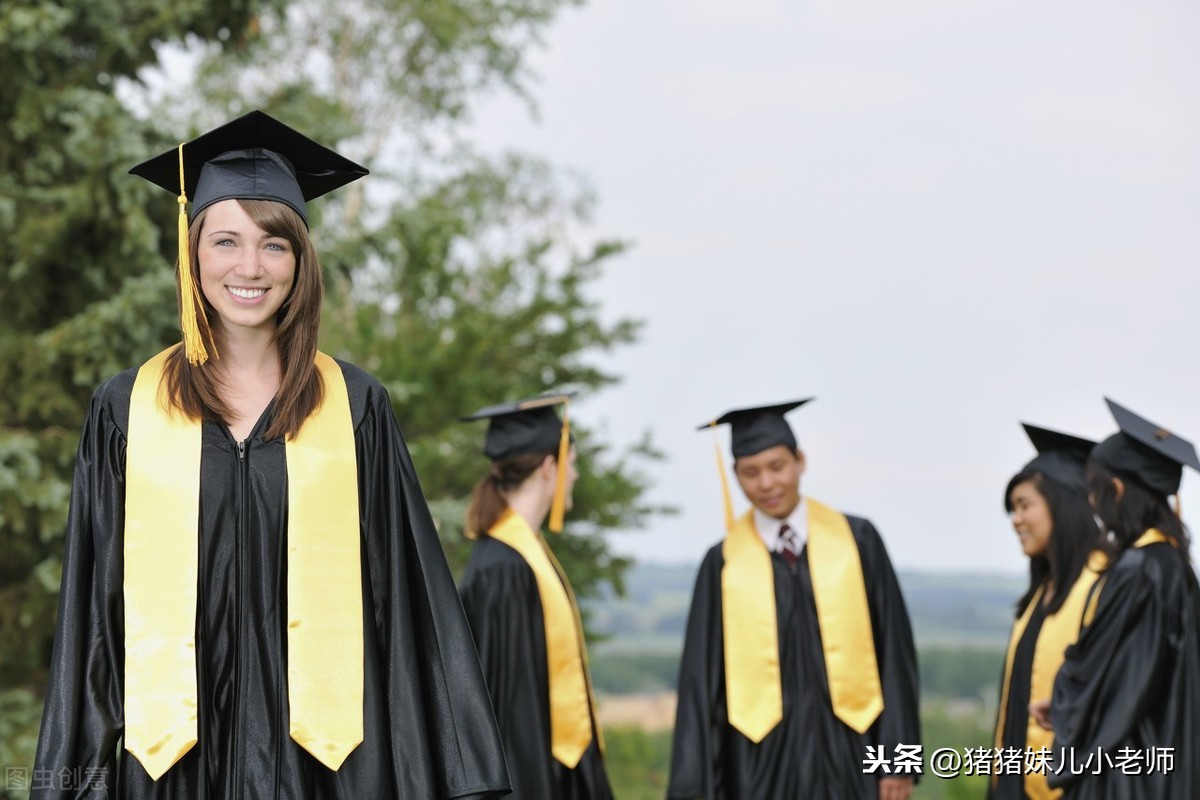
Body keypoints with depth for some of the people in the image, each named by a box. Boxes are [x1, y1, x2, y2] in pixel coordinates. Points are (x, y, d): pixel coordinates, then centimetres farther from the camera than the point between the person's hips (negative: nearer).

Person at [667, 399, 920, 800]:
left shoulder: (856, 541, 3)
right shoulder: (724, 563, 2)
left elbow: (894, 653, 3)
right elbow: (701, 680, 1)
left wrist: (898, 757, -2)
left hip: (848, 753, 0)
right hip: (761, 761, 0)